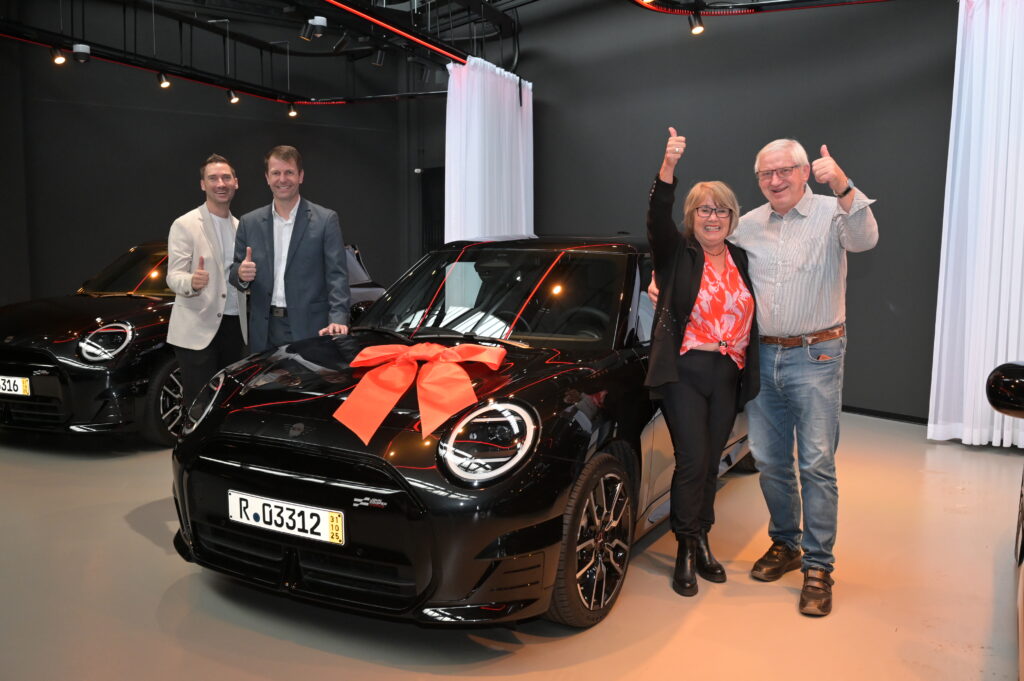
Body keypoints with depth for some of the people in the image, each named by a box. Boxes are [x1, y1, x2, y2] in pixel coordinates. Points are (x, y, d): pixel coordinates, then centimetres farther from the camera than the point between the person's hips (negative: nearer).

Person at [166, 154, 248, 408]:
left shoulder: (240, 226, 14)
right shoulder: (185, 225, -5)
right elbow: (173, 277, -12)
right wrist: (192, 282, -32)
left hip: (234, 327, 6)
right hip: (197, 330, -6)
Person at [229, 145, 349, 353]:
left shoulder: (326, 219, 0)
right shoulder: (249, 222, 11)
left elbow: (337, 275, -5)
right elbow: (235, 271, 13)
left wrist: (338, 319, -19)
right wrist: (241, 274, -12)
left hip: (309, 329, -3)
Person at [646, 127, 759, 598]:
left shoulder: (741, 260, 11)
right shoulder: (677, 253, -2)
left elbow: (751, 317, 18)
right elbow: (657, 216, -21)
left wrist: (750, 373, 8)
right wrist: (668, 166, -34)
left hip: (728, 376, 5)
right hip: (684, 371, -4)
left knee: (710, 463, 12)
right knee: (692, 460, -8)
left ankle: (701, 542, 26)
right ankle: (687, 550, 8)